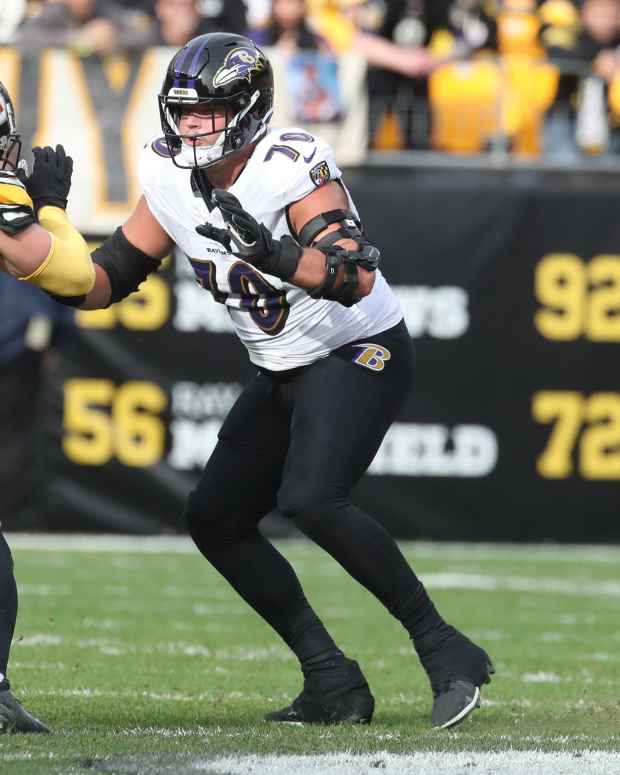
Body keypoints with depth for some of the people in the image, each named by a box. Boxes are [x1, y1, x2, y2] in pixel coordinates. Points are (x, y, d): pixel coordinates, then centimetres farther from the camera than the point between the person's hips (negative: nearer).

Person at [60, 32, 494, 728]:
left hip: (360, 355, -9)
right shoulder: (171, 179, -1)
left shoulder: (288, 168, -23)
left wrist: (277, 256, -51)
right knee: (215, 518, 5)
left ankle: (443, 651, -19)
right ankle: (332, 682, 9)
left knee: (310, 500, -28)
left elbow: (357, 277, -35)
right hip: (281, 376, 9)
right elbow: (114, 272, 6)